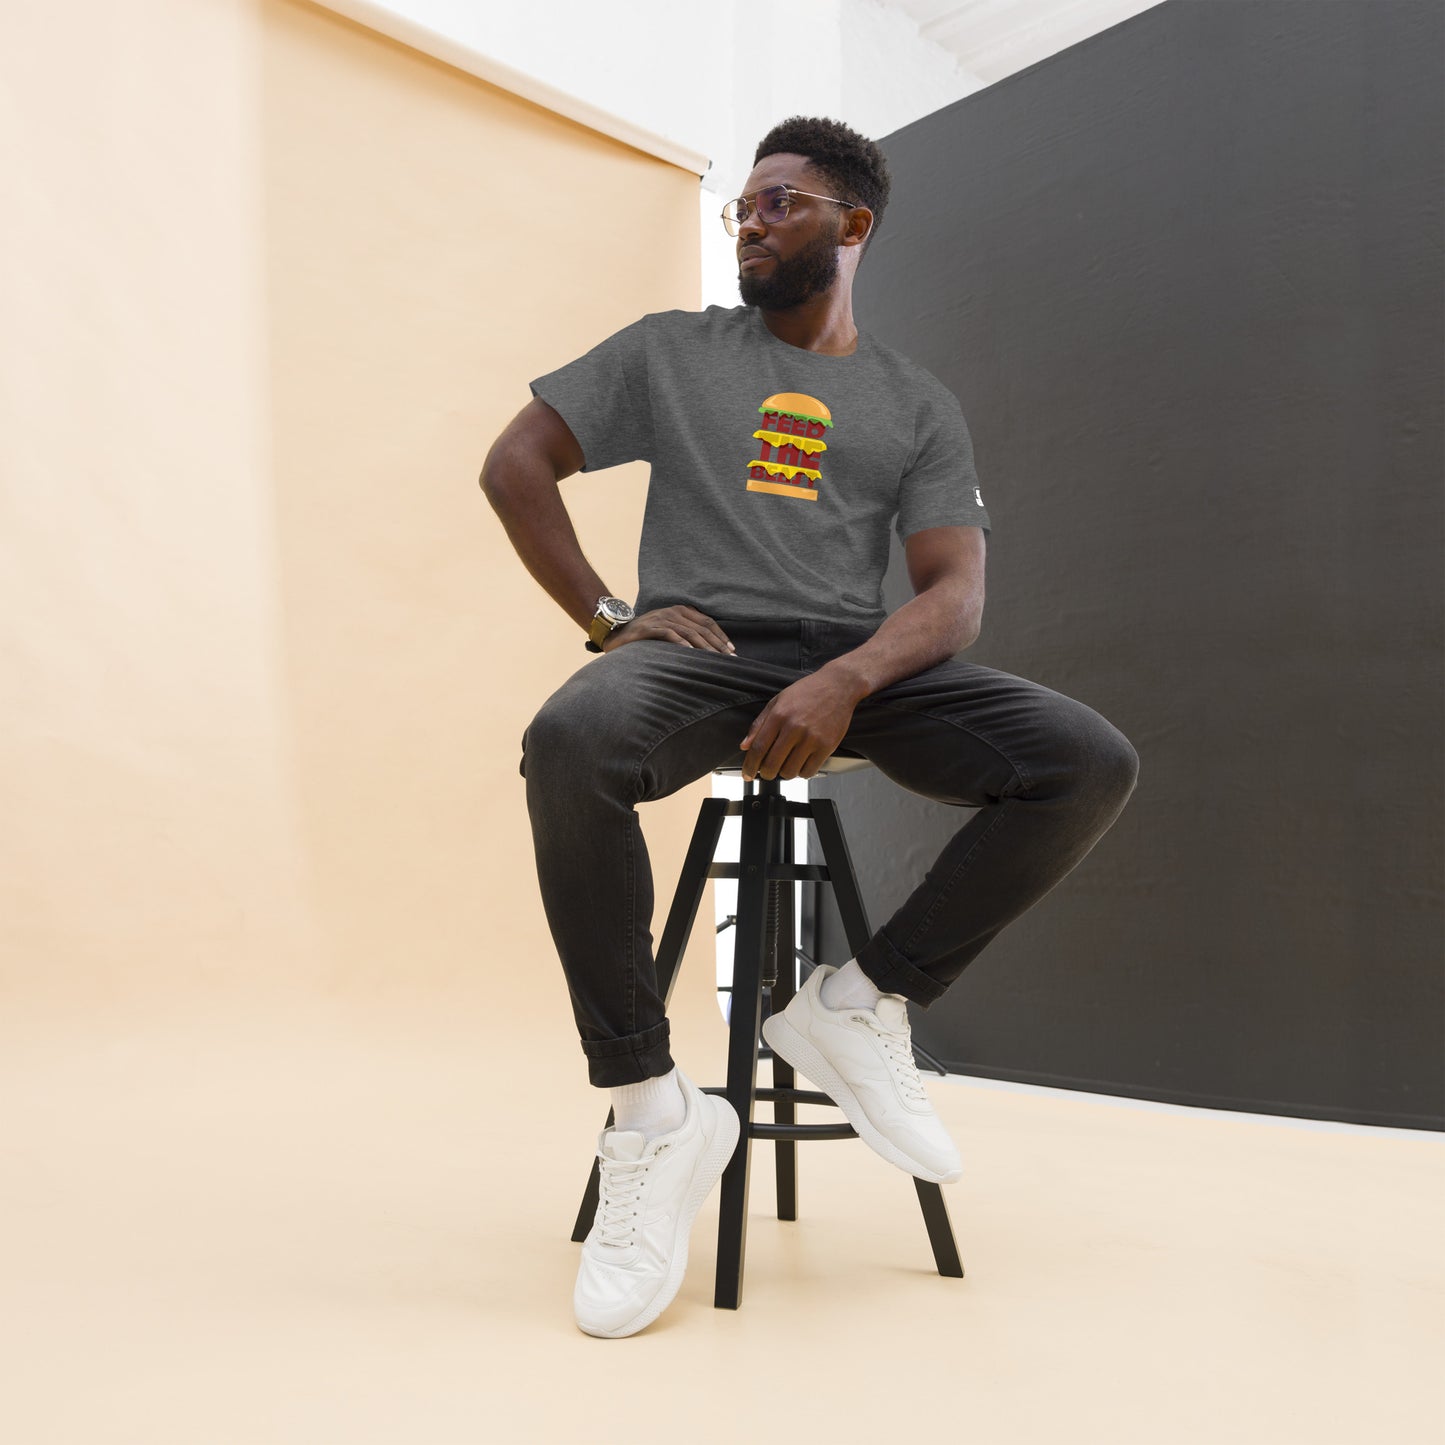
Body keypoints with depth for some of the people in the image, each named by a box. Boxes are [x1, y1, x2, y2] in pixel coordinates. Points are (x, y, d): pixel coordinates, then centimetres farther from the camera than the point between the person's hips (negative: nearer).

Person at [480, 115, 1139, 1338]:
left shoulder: (920, 404, 15)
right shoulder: (670, 350, 15)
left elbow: (955, 591, 2)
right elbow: (515, 464, 12)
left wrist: (847, 681, -20)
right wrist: (607, 616, -2)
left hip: (860, 667, 2)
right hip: (699, 649, -1)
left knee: (1091, 761, -22)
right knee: (571, 739, -37)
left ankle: (862, 1006, -7)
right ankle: (651, 1109, -22)